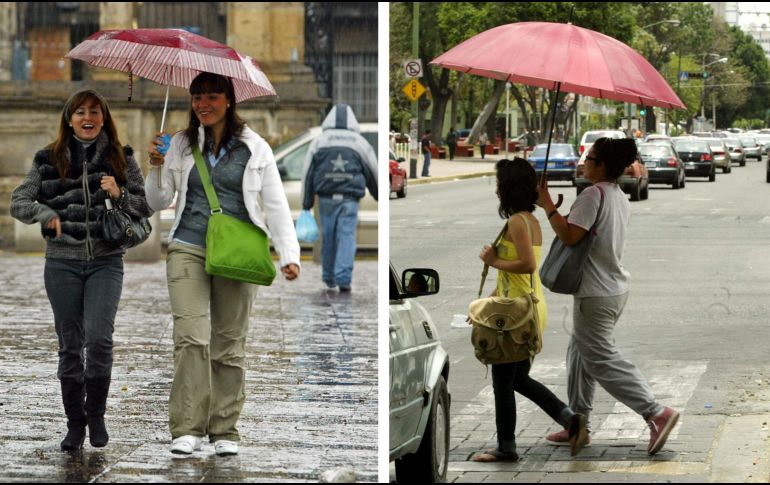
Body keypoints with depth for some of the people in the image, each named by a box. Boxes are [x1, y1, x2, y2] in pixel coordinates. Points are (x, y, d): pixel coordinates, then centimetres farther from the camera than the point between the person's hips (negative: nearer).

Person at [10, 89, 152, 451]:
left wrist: (119, 195, -12)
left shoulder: (120, 159, 6)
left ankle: (96, 414, 4)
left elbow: (146, 206, 6)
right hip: (62, 262, 1)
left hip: (106, 262, -1)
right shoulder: (48, 160, 6)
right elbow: (18, 202, 4)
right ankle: (75, 423, 15)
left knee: (99, 337, -16)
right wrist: (45, 213, -14)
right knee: (70, 344, 4)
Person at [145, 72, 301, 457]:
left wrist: (288, 254, -3)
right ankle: (187, 429, -13)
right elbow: (159, 202, 15)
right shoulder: (180, 145, 10)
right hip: (188, 251, 0)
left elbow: (275, 204, 7)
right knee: (191, 337, -13)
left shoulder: (254, 148, 8)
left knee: (229, 344, 4)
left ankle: (225, 430, 11)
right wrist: (157, 168, -3)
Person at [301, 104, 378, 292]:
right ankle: (343, 278, -17)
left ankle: (329, 278, 20)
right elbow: (374, 173, 14)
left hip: (326, 198, 1)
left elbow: (307, 174, 6)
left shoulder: (319, 141, 8)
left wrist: (306, 204, 9)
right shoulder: (360, 142, 8)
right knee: (347, 236, -4)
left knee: (328, 237, 11)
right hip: (349, 199, -1)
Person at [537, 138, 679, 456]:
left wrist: (548, 206, -15)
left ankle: (657, 413, -14)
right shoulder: (619, 197, 12)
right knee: (580, 353, 18)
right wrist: (557, 211, 14)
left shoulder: (594, 194, -18)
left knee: (602, 360, -7)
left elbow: (570, 236, -25)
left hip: (596, 294, -10)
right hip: (614, 288, 10)